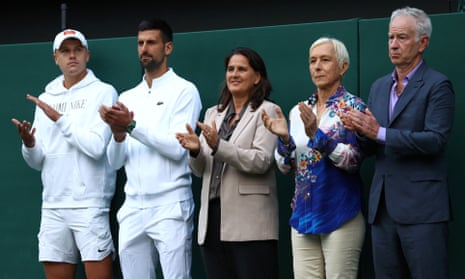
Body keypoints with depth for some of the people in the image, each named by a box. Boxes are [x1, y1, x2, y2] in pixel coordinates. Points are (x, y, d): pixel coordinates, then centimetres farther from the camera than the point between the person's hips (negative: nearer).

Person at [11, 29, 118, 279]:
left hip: (89, 206, -5)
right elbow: (37, 162, 13)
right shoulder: (46, 98, 14)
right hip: (52, 206, 5)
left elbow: (96, 146, -15)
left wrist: (60, 118, -12)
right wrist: (29, 144, -8)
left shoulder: (103, 92, -1)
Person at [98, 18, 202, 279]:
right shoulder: (127, 98, 14)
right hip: (132, 208, 5)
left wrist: (132, 125, -16)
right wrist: (118, 133, -11)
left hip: (170, 207, -5)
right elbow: (115, 161, 10)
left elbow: (178, 148, -12)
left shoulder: (184, 91, -1)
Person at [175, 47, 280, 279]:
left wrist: (218, 146, -23)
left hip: (249, 223, -6)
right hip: (213, 218, 6)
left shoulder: (266, 111, 1)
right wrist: (196, 150, -7)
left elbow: (261, 161, -13)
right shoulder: (213, 113, 18)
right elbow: (200, 170, 16)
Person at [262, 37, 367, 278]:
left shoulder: (353, 107, -4)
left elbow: (354, 161, -14)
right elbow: (285, 167, 10)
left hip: (340, 215, -5)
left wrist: (317, 134, -24)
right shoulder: (298, 112, 11)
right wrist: (284, 138, -9)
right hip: (303, 214, 5)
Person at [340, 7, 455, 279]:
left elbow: (435, 140, -16)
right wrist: (362, 130, -7)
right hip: (383, 206, 7)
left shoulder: (437, 85, -4)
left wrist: (379, 132, -21)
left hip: (421, 208, -7)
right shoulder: (379, 86, 17)